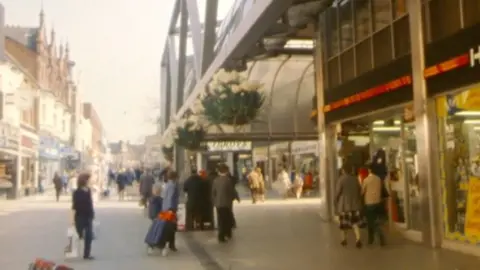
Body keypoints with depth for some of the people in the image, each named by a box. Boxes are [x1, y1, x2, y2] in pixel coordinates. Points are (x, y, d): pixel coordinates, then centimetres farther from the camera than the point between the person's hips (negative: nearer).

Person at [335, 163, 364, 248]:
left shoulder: (341, 179, -12)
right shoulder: (355, 179, 2)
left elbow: (337, 192, -12)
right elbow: (359, 191, 8)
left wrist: (335, 203, 2)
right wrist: (359, 202, 18)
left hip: (344, 204, -3)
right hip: (355, 204, 3)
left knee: (344, 222, 12)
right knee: (355, 222, 4)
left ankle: (344, 240, 24)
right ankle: (358, 239, -14)